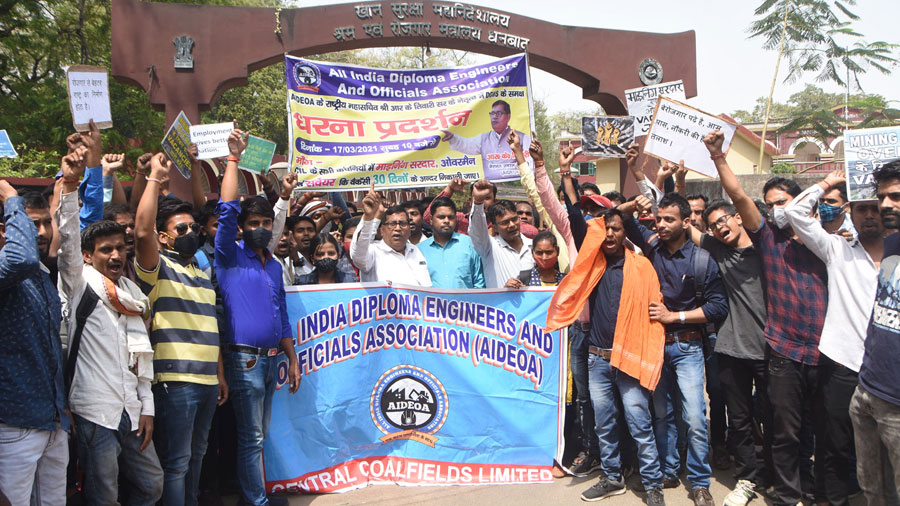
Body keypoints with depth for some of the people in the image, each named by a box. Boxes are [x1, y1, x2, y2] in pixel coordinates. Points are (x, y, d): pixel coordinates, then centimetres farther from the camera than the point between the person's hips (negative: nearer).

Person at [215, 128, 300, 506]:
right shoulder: (229, 257, -2)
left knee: (258, 435, 15)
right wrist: (234, 159, -17)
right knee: (251, 437, -1)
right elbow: (227, 210, -16)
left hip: (271, 358, 6)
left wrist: (292, 359, 15)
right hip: (244, 358, -6)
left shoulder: (275, 267, 15)